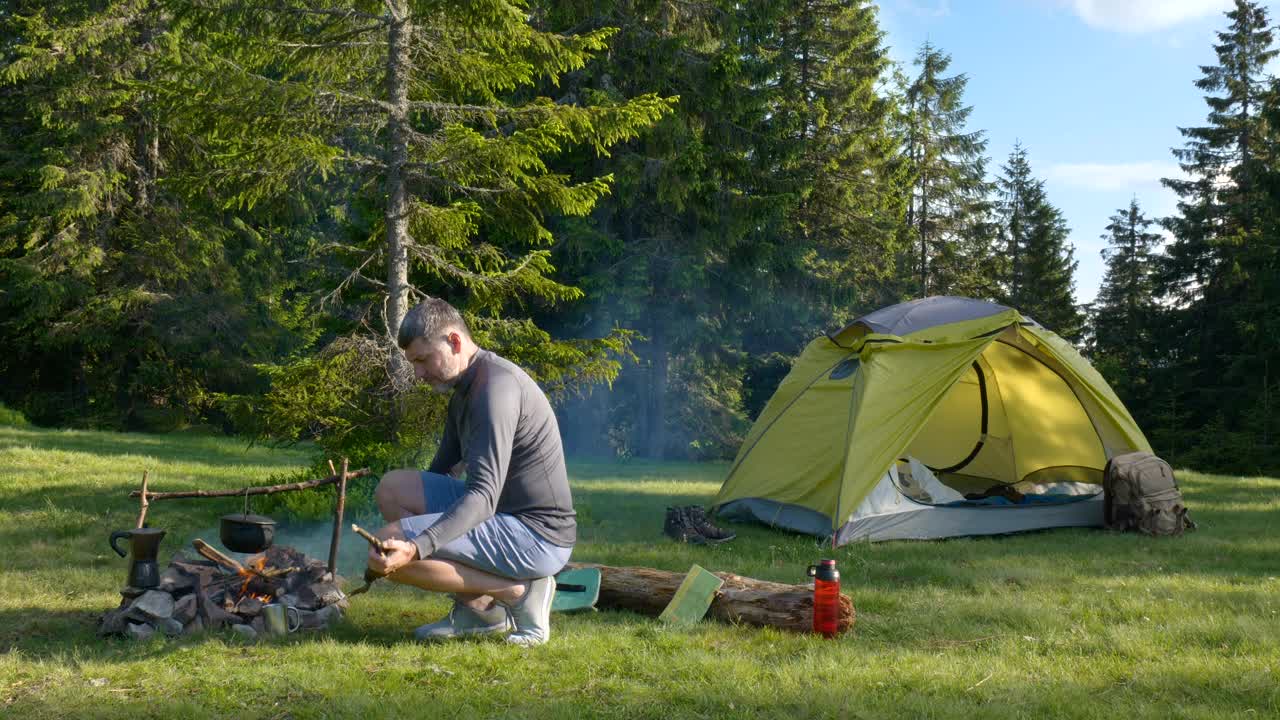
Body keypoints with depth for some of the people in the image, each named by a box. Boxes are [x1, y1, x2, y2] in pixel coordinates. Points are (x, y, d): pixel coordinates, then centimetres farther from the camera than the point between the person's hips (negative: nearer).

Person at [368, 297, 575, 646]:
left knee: (391, 541, -19)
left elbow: (483, 496, -28)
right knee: (392, 488, 9)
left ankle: (519, 592, -9)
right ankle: (476, 606, 5)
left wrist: (415, 548, -38)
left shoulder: (495, 387, -19)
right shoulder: (465, 388, 14)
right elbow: (439, 472, 23)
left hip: (537, 536, -10)